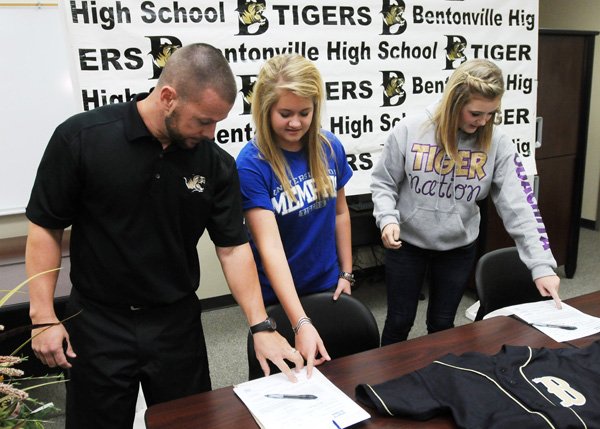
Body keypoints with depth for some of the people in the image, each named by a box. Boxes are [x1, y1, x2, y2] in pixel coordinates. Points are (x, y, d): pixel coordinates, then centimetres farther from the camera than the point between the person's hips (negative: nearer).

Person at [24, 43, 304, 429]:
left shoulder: (217, 164, -9)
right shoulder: (81, 137, -14)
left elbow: (233, 247, -6)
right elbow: (46, 227, -6)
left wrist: (261, 326, -12)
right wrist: (43, 316, -7)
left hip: (178, 323, 2)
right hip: (98, 323, -1)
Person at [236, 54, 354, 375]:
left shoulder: (330, 147, -8)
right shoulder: (251, 164, -22)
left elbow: (340, 213, 5)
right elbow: (270, 246, -29)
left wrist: (346, 273, 6)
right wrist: (301, 323, -34)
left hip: (328, 286, 4)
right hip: (277, 297, -4)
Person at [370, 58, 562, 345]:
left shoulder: (497, 144, -11)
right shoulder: (410, 130, -15)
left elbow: (519, 206, -13)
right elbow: (383, 183, -5)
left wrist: (542, 265, -18)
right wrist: (388, 218, -22)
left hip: (458, 248, 2)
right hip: (406, 244, -1)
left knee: (442, 324, 18)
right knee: (399, 321, 14)